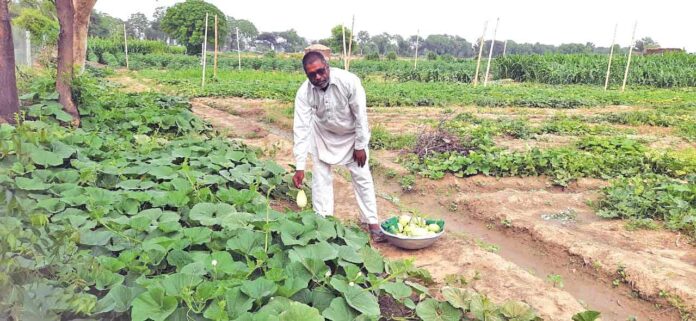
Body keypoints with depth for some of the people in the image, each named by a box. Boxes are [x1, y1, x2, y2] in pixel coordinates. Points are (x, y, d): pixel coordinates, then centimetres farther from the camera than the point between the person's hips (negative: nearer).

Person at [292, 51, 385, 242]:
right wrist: (300, 167, -30)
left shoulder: (349, 81, -32)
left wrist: (360, 146, -16)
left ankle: (372, 223, 11)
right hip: (322, 134, 2)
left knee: (362, 176, 0)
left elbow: (361, 115, -22)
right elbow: (301, 128, -27)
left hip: (351, 134, -1)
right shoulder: (304, 93, -26)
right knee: (320, 176, 1)